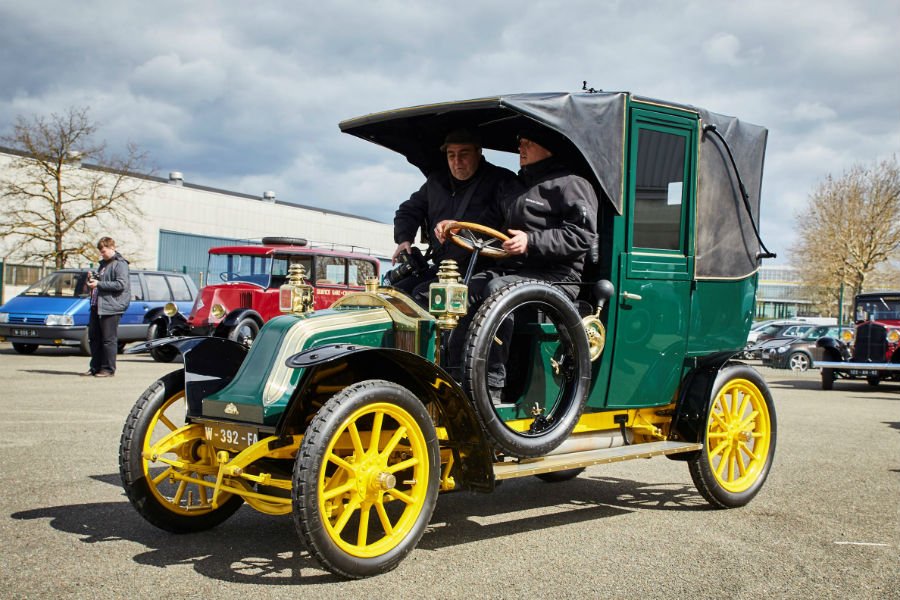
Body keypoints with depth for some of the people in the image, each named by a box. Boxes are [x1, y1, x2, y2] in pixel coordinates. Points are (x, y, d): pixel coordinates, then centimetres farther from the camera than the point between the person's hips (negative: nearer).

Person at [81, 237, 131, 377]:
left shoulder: (120, 264, -7)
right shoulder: (103, 264, 22)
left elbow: (121, 284, -18)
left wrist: (99, 284, -18)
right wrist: (92, 279, 10)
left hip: (111, 307, -9)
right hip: (96, 306, 9)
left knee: (108, 339, -5)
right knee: (94, 337, 10)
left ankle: (108, 369, 1)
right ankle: (95, 367, 17)